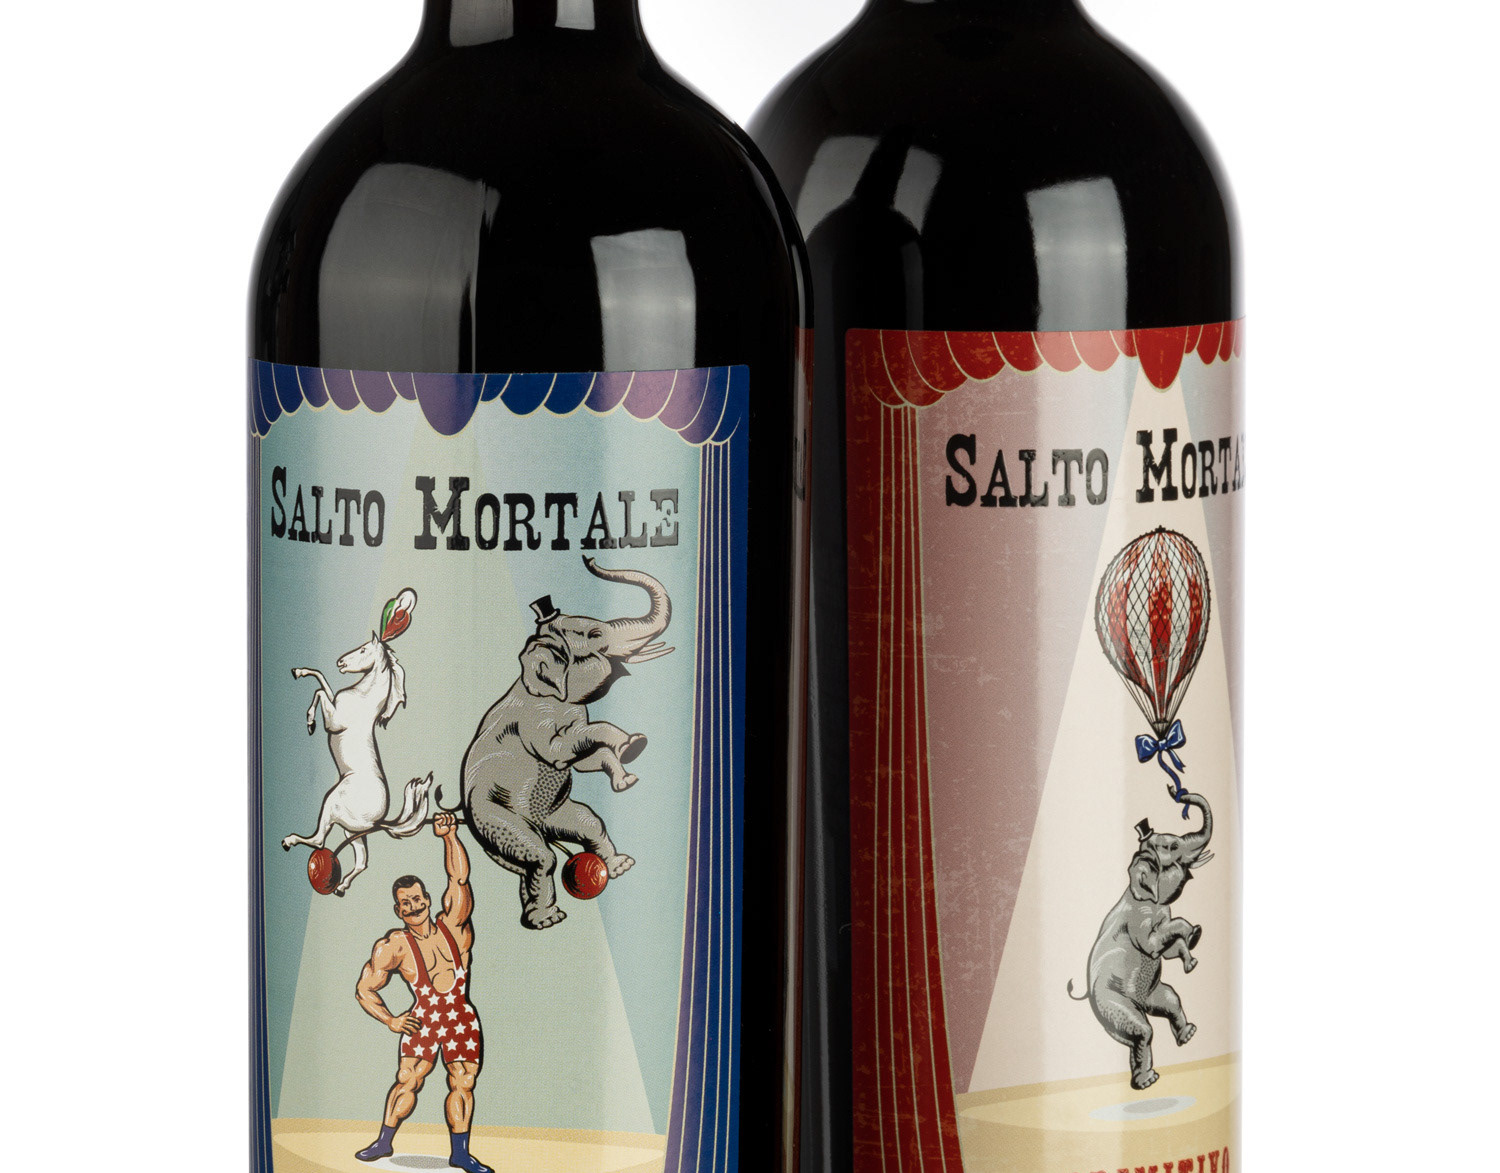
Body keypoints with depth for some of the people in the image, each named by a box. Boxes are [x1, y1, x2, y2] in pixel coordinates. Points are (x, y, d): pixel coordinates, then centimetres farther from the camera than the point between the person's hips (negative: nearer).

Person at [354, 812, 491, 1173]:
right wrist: (389, 1021, -7)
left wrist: (449, 837, -14)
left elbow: (459, 878, -4)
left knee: (462, 1084, 2)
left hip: (461, 1018, 2)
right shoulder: (393, 947, -4)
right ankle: (385, 1141, 9)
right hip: (422, 1019, -2)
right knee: (407, 1080, -6)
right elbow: (365, 988, 3)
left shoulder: (452, 926, 1)